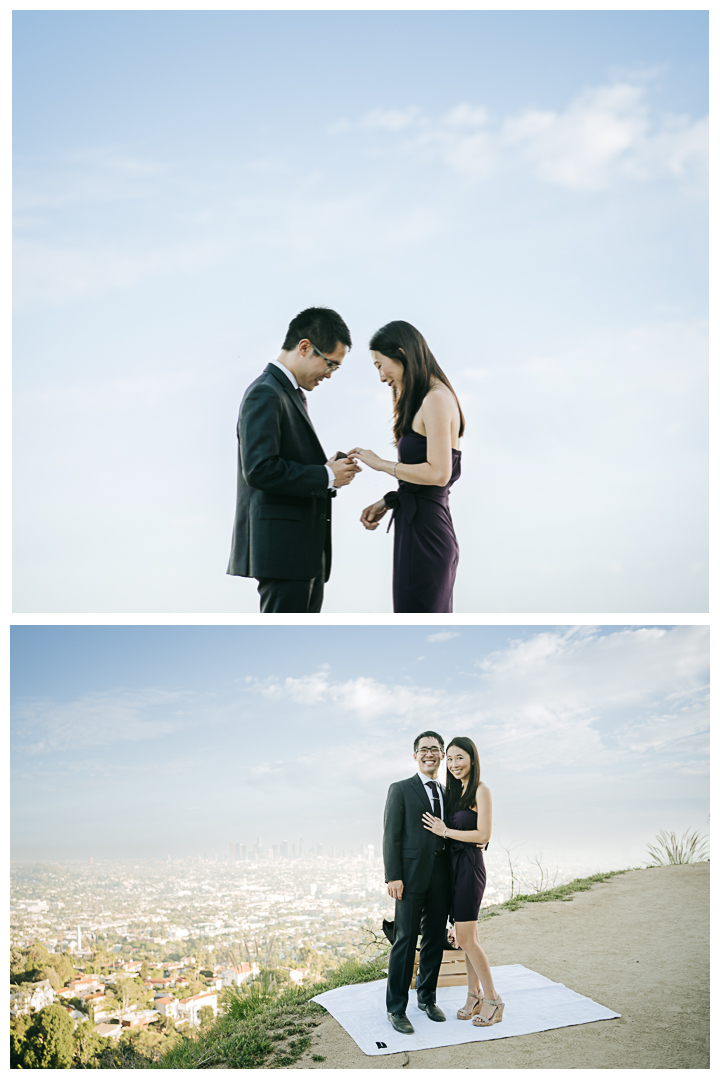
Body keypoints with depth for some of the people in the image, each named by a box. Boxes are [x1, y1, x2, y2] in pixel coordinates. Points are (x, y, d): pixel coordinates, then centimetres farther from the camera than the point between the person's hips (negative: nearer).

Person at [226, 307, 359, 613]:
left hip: (305, 549, 10)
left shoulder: (290, 393, 19)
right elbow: (260, 469, -23)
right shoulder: (265, 393, -13)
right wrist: (326, 476, -15)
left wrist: (328, 468, 6)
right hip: (283, 548, -10)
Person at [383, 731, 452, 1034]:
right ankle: (396, 1008, 7)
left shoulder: (447, 793, 14)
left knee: (435, 940, 12)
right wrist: (393, 877, -13)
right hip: (411, 876, -5)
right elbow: (391, 835, -6)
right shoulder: (400, 790, -1)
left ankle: (427, 998, 28)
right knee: (405, 941, -3)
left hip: (441, 879, 5)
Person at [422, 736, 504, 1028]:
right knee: (468, 937, 12)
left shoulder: (481, 790, -11)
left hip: (470, 867, -8)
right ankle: (474, 995, 21)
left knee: (465, 939, -6)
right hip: (454, 865, 8)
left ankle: (493, 999, 6)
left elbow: (483, 834, -16)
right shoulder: (456, 791, 13)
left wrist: (445, 831, -11)